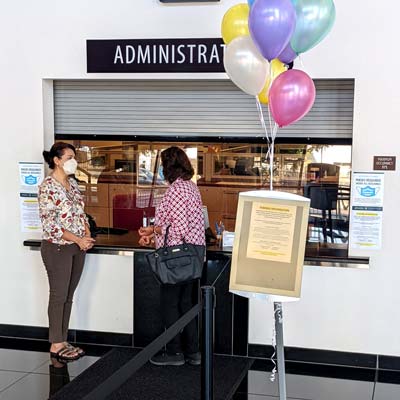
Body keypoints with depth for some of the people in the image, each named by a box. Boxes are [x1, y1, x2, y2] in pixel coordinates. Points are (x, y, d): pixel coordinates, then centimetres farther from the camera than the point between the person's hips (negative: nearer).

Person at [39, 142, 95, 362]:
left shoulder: (72, 183, 10)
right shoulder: (48, 186, -13)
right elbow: (49, 224, -17)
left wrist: (87, 235, -2)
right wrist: (78, 240, -17)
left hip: (78, 247, 7)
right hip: (57, 248, -7)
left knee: (68, 296, 12)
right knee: (58, 296, 0)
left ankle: (63, 341, 21)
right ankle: (56, 345, 11)